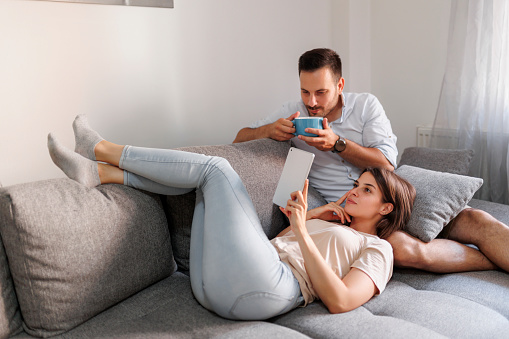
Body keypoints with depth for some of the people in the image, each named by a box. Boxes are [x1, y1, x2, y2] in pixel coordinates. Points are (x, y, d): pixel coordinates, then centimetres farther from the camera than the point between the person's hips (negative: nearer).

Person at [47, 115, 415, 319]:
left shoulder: (377, 248, 12)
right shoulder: (330, 224, 35)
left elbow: (340, 301, -8)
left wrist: (303, 231, -11)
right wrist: (314, 214, 18)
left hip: (262, 288, -8)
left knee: (215, 167, -7)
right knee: (208, 174, 9)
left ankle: (104, 149, 3)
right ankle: (98, 172, 0)